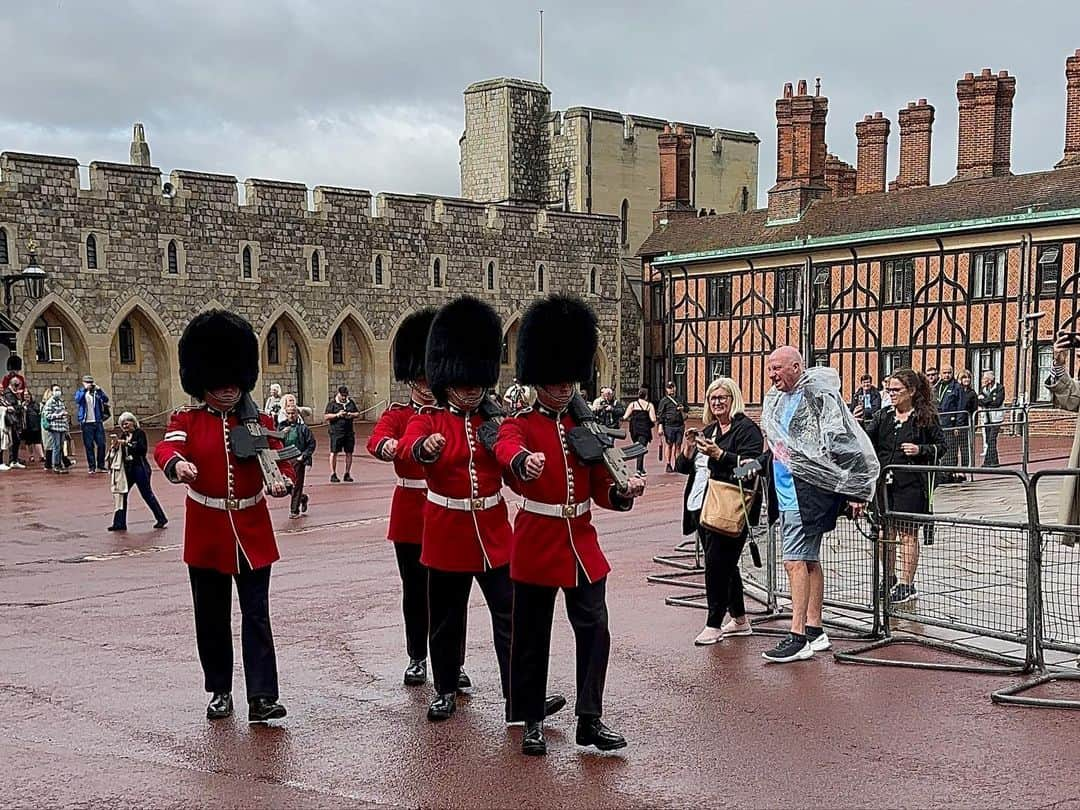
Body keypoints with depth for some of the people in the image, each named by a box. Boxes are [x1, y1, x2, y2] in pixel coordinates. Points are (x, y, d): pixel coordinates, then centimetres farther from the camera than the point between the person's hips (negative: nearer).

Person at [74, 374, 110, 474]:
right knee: (89, 446, 1)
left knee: (101, 444, 1)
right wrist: (84, 389, -19)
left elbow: (106, 399, -8)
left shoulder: (96, 392, 8)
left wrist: (98, 390, -18)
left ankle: (101, 465, 12)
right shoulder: (80, 392, 6)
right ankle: (92, 466, 7)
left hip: (98, 422, 1)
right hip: (86, 423, -1)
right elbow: (77, 399, -16)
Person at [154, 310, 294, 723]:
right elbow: (167, 446, -21)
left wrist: (282, 480, -29)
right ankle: (219, 692, 25)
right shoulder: (187, 420, -1)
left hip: (252, 533, 0)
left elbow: (280, 457, -4)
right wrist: (176, 463, -45)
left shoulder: (259, 421, 4)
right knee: (212, 618, 10)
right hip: (207, 534, 0)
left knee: (257, 616, -3)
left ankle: (262, 698, -3)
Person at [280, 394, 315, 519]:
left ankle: (294, 510, 6)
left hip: (298, 460, -3)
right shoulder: (281, 427, 7)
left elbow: (312, 444, 0)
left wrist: (303, 456, -9)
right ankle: (302, 498, 32)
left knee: (296, 485, -2)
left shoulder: (303, 428, -1)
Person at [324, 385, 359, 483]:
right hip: (335, 432, -4)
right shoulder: (332, 403, 0)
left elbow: (358, 413, 19)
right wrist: (337, 415, -16)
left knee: (349, 453, 6)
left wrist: (352, 415, -2)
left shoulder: (351, 402, 14)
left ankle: (347, 474, 16)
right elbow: (326, 416, -5)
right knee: (334, 453, -3)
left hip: (349, 432, 4)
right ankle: (333, 474, 3)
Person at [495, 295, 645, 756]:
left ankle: (590, 721, 12)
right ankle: (531, 720, 22)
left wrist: (625, 492, -16)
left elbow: (601, 491, 7)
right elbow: (508, 448, -32)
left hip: (582, 544, 4)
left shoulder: (586, 427, 8)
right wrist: (524, 462, -56)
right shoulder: (519, 425, -5)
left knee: (594, 630, 0)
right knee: (532, 637, 7)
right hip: (536, 543, -3)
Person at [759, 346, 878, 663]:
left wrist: (855, 492, -15)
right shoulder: (775, 399, 12)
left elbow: (845, 443, -16)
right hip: (788, 491, 9)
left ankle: (797, 637, -10)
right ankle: (815, 631, 23)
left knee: (795, 561, -13)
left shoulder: (818, 395, -15)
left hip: (809, 489, -9)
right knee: (809, 560, 15)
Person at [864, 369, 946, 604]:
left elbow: (941, 445, 1)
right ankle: (889, 580, 25)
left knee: (907, 532, 1)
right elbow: (867, 440, 1)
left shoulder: (926, 417, -3)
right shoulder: (883, 415, 9)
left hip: (911, 483, -5)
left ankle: (906, 585, 8)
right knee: (887, 532, 11)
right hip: (883, 481, 5)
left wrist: (921, 450, -15)